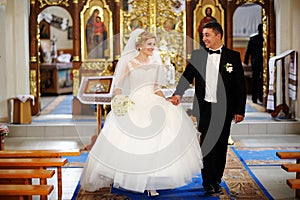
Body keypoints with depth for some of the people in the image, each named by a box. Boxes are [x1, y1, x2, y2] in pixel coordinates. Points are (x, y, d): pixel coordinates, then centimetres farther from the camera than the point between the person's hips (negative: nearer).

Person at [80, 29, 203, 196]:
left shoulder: (155, 62, 11)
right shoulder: (129, 64, -1)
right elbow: (118, 87, 1)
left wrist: (166, 100, 2)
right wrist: (119, 102, -15)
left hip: (153, 104, 3)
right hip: (134, 106, -3)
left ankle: (151, 181, -4)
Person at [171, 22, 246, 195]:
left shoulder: (233, 56, 1)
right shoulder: (197, 55, 6)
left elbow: (240, 85, 1)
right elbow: (187, 76, 2)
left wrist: (240, 110, -3)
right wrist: (178, 93, -18)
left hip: (224, 109, 0)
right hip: (205, 107, 0)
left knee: (221, 145, 8)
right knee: (208, 144, -4)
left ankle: (217, 179, 23)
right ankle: (209, 182, 2)